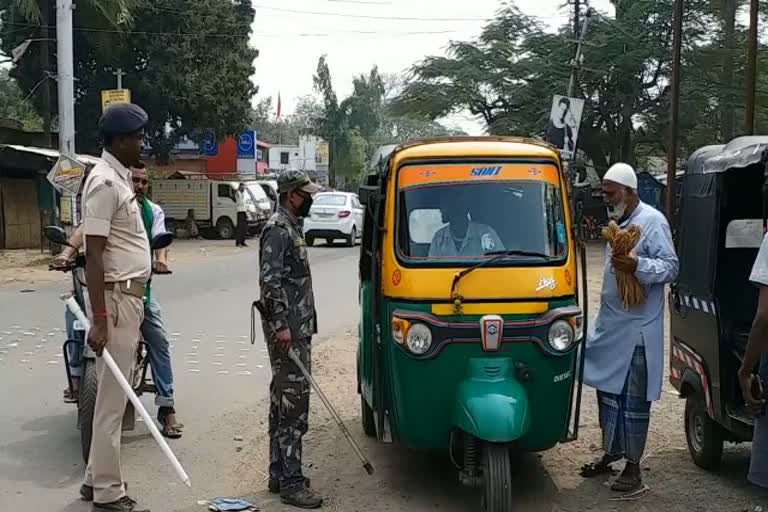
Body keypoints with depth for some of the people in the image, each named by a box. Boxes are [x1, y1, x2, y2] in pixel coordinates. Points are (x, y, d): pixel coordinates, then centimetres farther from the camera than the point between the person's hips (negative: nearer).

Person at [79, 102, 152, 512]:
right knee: (112, 398, -3)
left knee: (114, 394, 15)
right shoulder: (105, 182, -16)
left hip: (130, 296, 10)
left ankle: (96, 479, 26)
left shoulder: (121, 177, 14)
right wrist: (99, 319, -24)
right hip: (115, 297, -10)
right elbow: (93, 255, -21)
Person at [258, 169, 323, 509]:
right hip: (287, 330, -10)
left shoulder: (291, 227, 18)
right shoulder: (278, 228, -12)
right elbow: (269, 280, -20)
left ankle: (279, 474, 21)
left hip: (297, 328, 10)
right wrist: (280, 325, -22)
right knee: (294, 401, -9)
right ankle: (291, 483, -6)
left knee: (284, 401, 13)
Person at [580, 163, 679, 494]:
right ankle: (611, 454, 28)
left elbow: (671, 268, -18)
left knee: (633, 401, -2)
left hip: (637, 327, -9)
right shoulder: (616, 223, 14)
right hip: (609, 324, 9)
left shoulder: (652, 221, -12)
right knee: (607, 392, 15)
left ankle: (633, 468, 6)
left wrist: (637, 266, -32)